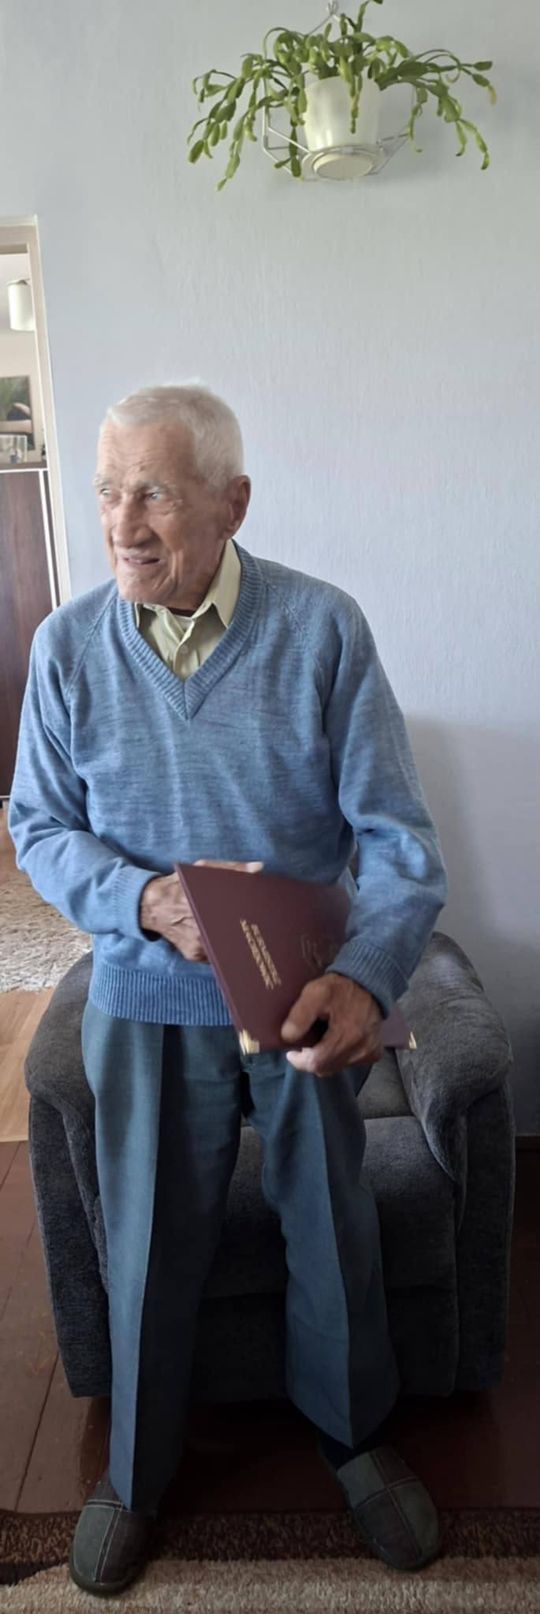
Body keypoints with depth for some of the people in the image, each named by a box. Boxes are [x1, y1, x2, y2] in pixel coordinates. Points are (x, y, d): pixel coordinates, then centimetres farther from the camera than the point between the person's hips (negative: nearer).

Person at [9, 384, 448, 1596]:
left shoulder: (323, 628, -14)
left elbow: (397, 834, -14)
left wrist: (369, 976, -31)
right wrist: (146, 899, -20)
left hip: (306, 996, 0)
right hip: (146, 1004, 1)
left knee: (336, 1233, 17)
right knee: (148, 1248, 16)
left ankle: (355, 1435, 48)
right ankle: (137, 1469, 45)